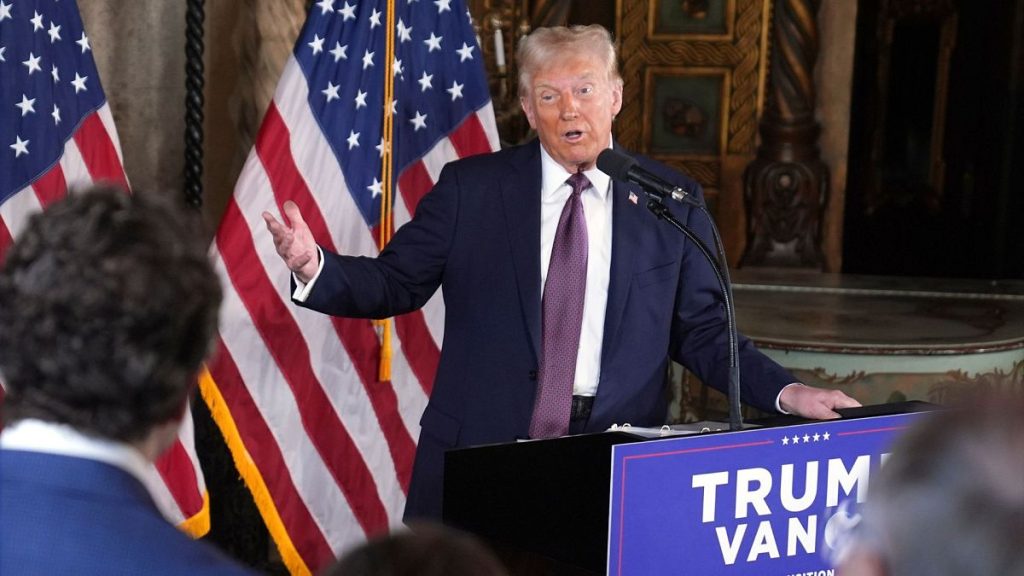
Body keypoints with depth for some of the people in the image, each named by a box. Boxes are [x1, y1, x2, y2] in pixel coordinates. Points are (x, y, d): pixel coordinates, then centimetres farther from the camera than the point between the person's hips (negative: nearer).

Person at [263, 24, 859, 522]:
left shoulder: (672, 202, 5)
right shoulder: (472, 187, 4)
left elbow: (702, 331, 8)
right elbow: (395, 283, 4)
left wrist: (786, 392, -5)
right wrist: (315, 265, -14)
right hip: (481, 454, 0)